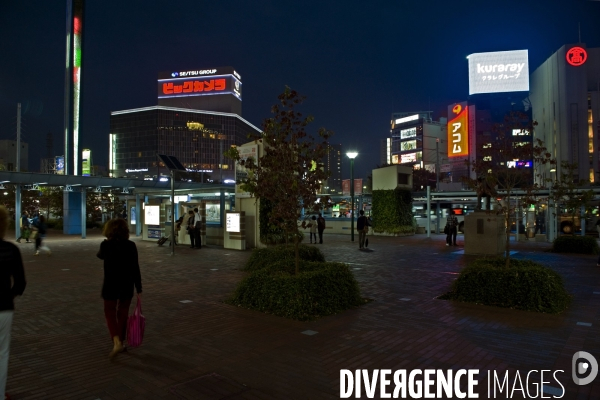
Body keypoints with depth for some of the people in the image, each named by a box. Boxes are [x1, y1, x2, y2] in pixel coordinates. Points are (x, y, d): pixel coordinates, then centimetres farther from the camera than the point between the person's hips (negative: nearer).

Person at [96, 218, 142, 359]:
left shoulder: (105, 245, -10)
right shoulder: (131, 246, -8)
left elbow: (100, 256, 15)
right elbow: (135, 269, -8)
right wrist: (139, 288, -2)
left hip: (111, 284, -1)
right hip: (127, 285, 1)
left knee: (110, 312, 12)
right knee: (123, 313, 16)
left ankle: (117, 342, -5)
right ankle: (120, 342, 26)